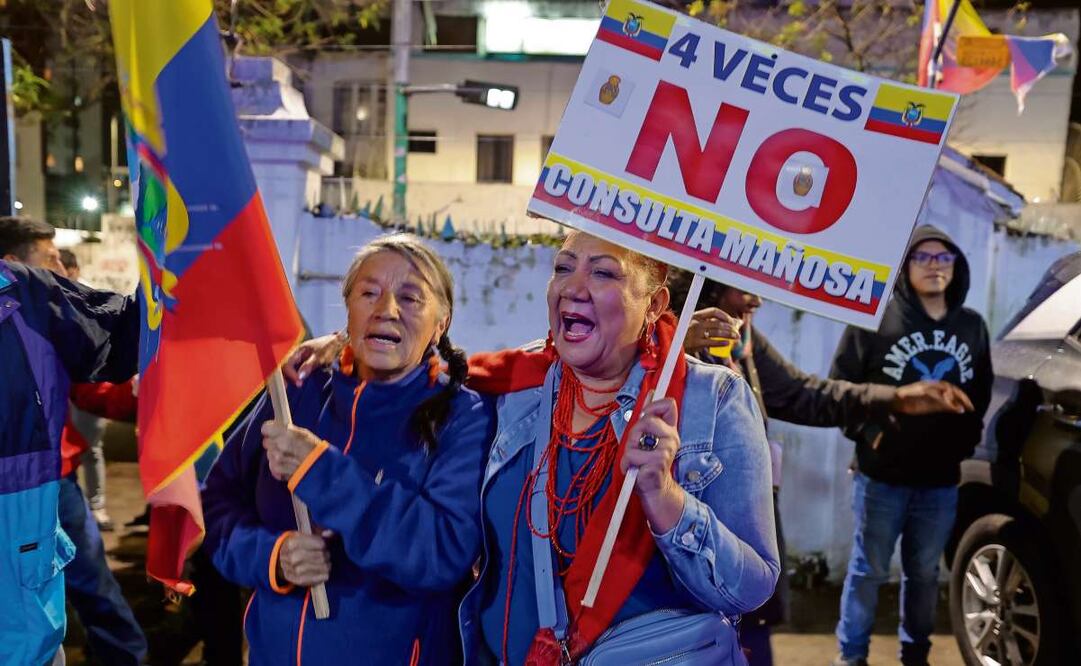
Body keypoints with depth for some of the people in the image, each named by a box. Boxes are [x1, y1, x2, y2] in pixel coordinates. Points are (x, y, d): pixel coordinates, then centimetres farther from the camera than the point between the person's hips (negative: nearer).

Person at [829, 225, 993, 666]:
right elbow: (839, 386, -5)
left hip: (942, 481, 4)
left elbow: (981, 394, 18)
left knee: (924, 572, 16)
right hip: (882, 477, -4)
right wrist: (867, 432, -11)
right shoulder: (877, 319, -7)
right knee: (868, 570, 6)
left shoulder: (973, 326, 8)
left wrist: (966, 442, 8)